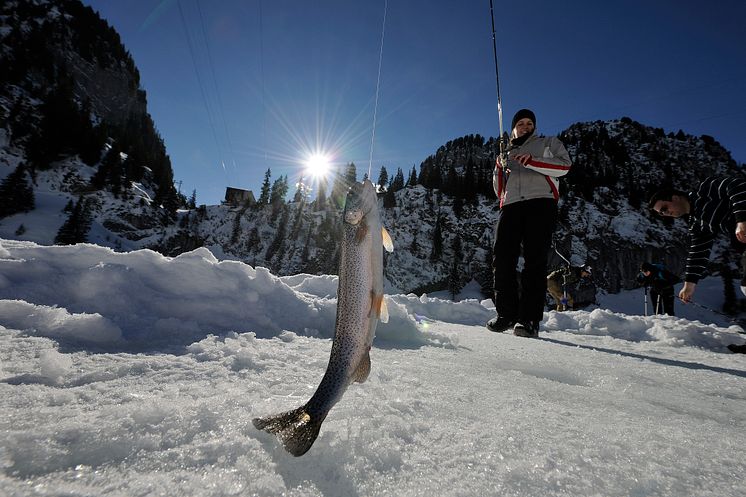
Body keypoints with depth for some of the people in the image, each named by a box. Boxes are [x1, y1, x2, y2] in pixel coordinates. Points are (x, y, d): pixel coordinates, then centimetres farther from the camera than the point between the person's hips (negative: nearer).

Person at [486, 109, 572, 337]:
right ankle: (507, 313, -2)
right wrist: (500, 166, 5)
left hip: (541, 201, -3)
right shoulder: (507, 153, 32)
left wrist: (531, 161, -10)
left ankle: (530, 318, -13)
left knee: (535, 260, -12)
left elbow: (564, 166, 3)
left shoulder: (549, 143, 24)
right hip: (510, 205, 3)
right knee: (502, 258, -11)